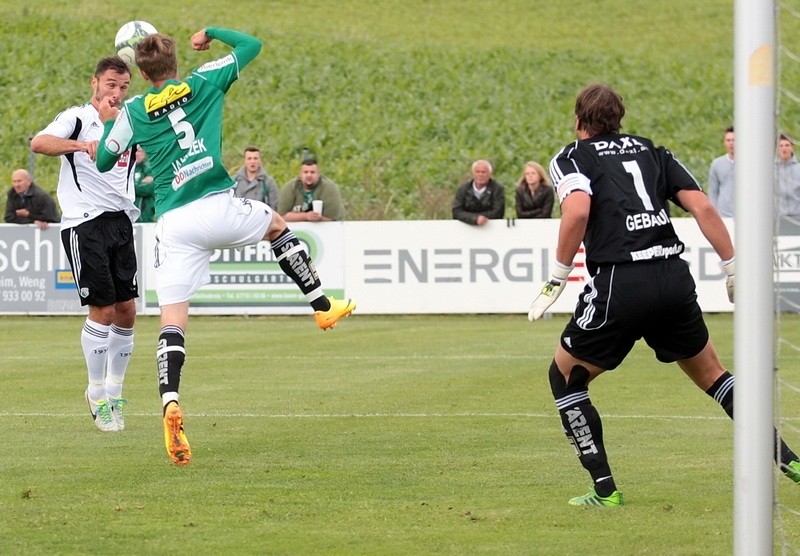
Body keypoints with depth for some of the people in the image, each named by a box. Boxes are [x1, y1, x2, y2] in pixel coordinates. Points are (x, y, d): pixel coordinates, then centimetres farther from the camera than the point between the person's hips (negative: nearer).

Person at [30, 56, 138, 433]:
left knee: (126, 310, 6)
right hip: (85, 223, -6)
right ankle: (97, 395, 5)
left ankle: (114, 389, 21)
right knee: (102, 310, -8)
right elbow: (39, 143, -24)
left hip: (121, 221, 6)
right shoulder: (77, 118, -6)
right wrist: (81, 144, -42)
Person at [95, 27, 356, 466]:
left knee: (172, 319, -2)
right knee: (277, 226, 33)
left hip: (173, 223, 0)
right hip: (220, 208, 0)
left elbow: (104, 161, 15)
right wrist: (211, 33, 33)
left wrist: (109, 122, 31)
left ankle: (170, 402, -22)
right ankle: (323, 307, 38)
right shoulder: (204, 83, 5)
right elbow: (252, 45, 18)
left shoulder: (132, 112, 5)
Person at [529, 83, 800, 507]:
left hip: (620, 283, -4)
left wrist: (559, 274, -7)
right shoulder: (650, 151, 20)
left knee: (565, 377, 15)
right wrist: (733, 269, 13)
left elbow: (578, 210, -15)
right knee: (710, 374, 24)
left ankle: (604, 488, 9)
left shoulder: (571, 158, 7)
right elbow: (703, 206, 9)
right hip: (674, 278, 5)